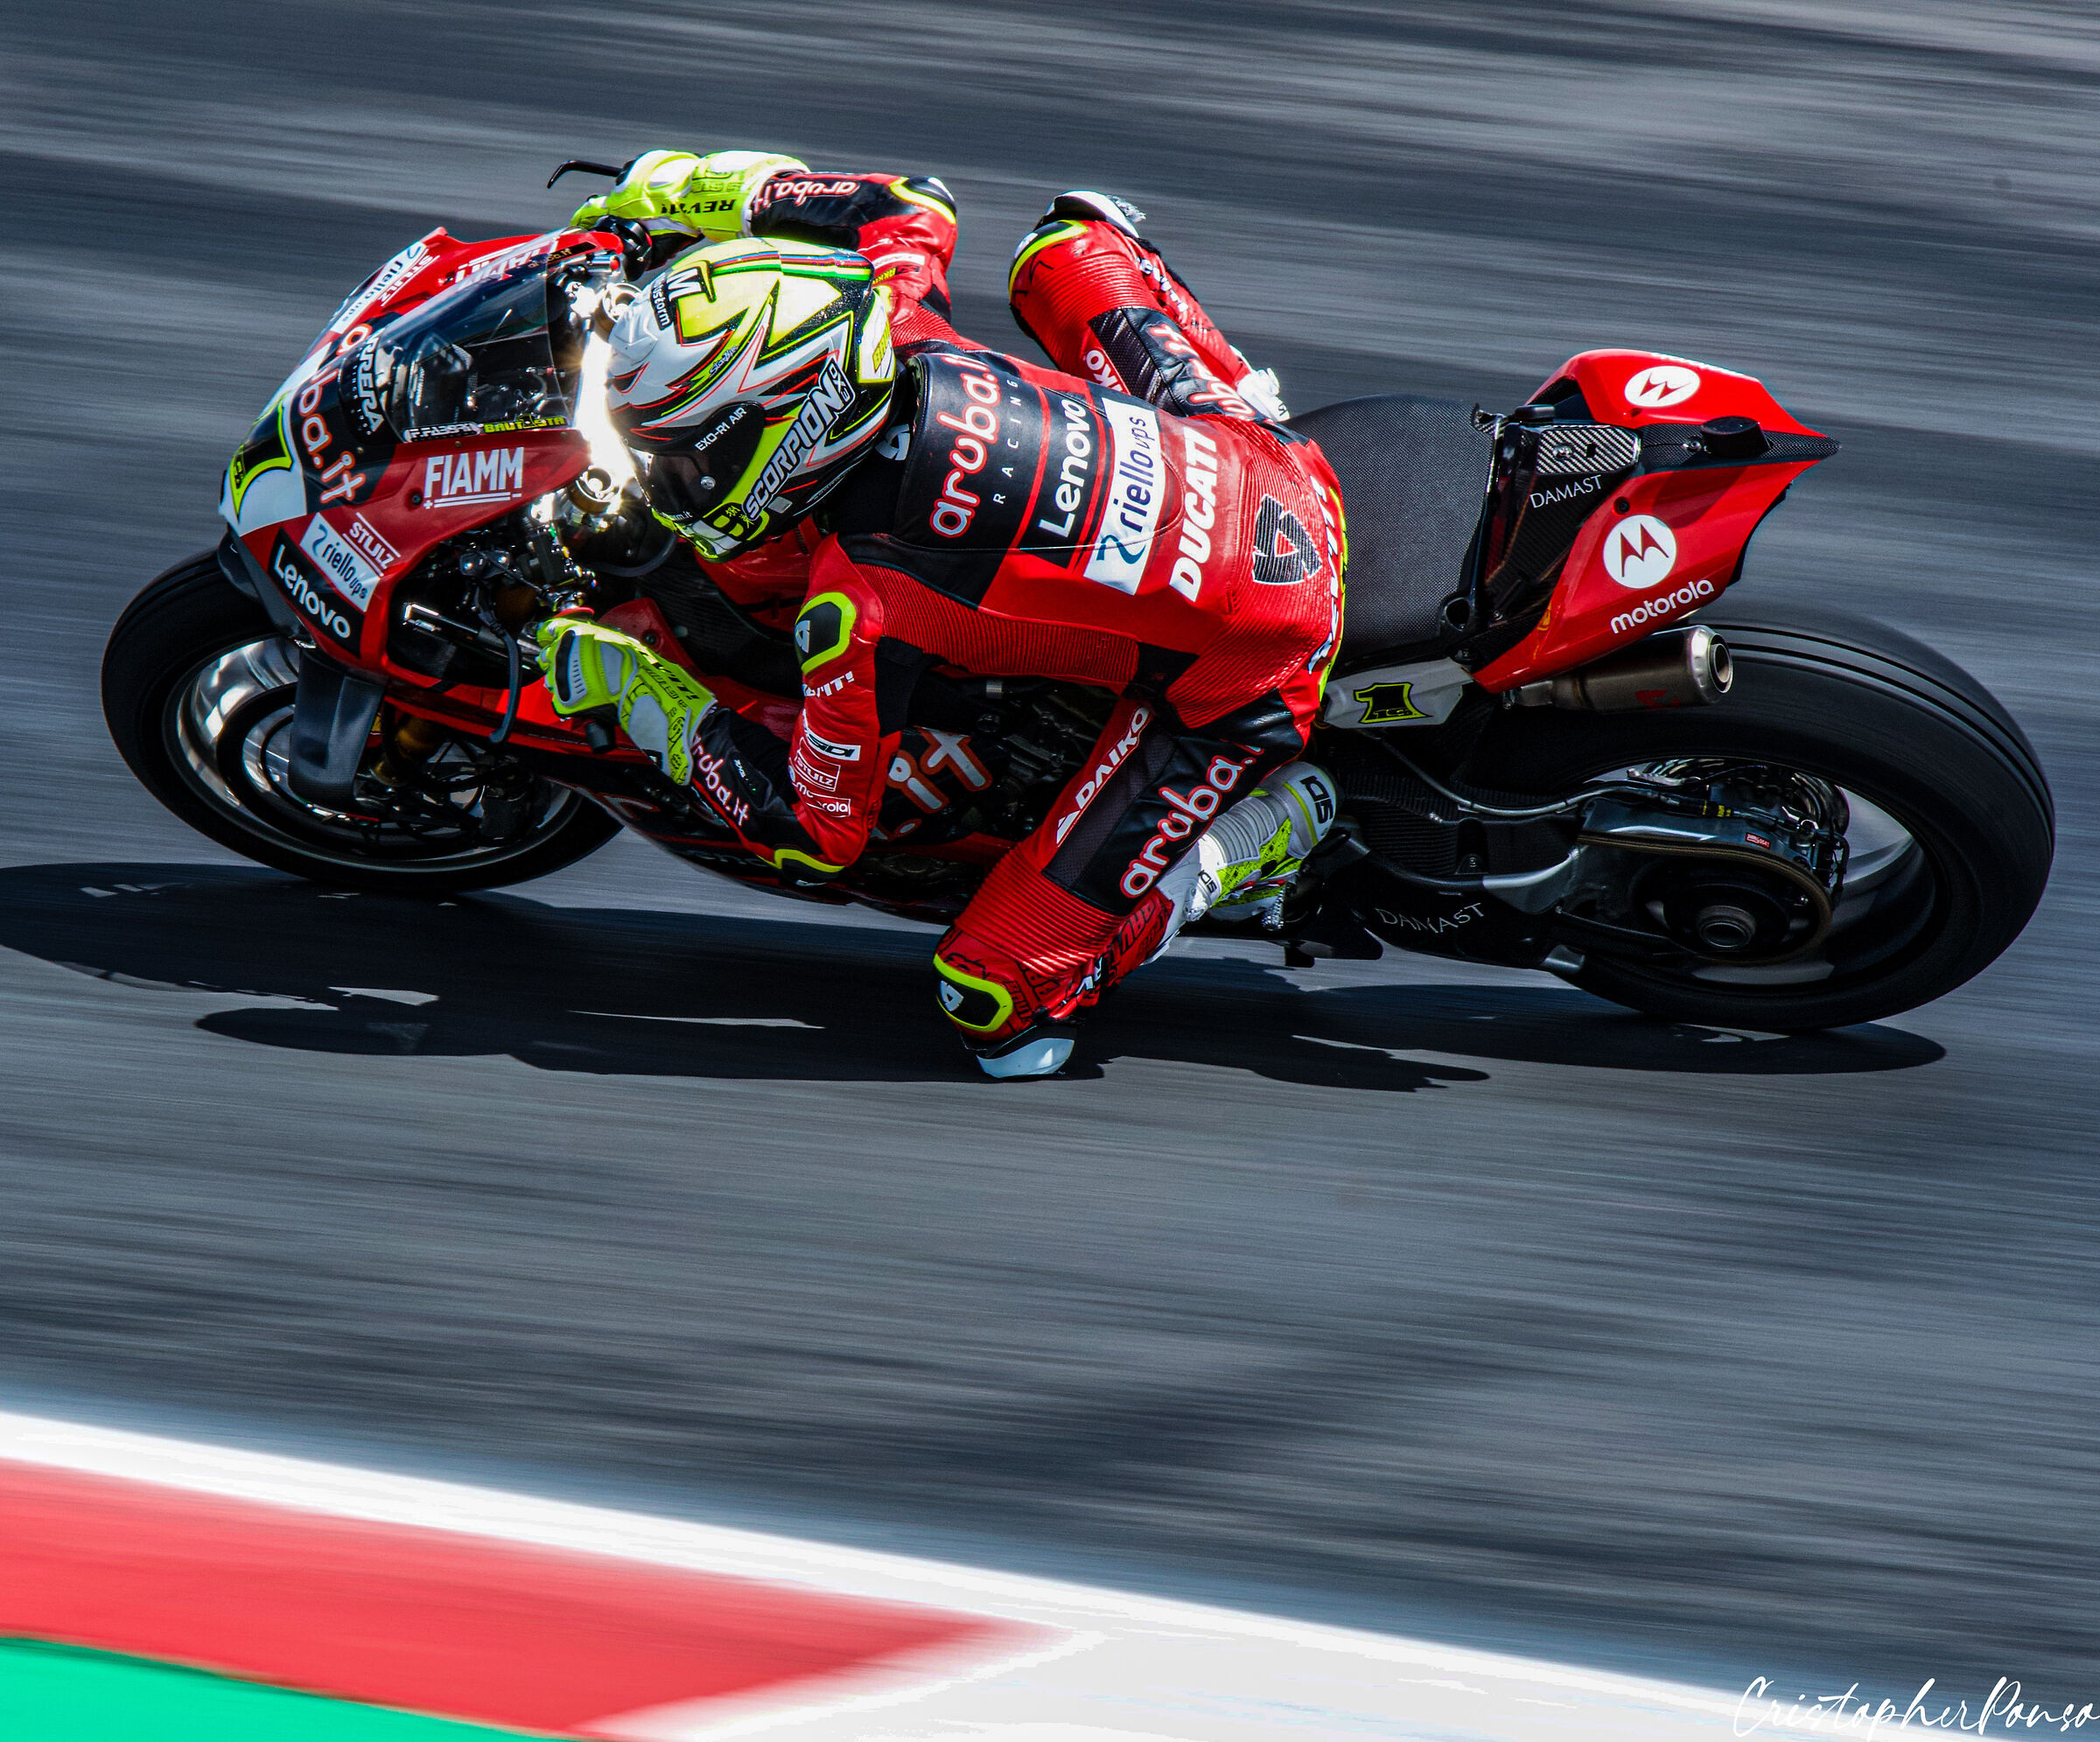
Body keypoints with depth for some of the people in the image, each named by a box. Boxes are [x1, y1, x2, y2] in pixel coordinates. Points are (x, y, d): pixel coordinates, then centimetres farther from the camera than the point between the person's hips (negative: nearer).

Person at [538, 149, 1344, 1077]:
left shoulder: (861, 601, -27)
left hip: (1243, 686, -7)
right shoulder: (898, 336, -11)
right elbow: (912, 208, 15)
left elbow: (814, 835, -12)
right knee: (1069, 235, 25)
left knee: (997, 1003, -5)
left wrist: (650, 703, -4)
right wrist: (700, 190, 16)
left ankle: (1272, 827, 2)